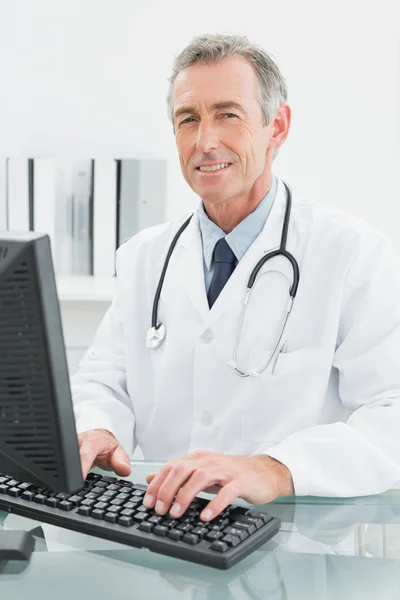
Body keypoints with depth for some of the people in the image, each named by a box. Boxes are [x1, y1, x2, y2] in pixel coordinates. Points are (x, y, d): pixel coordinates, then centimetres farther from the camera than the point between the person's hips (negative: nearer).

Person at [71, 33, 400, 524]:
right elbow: (103, 380, 10)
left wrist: (276, 470, -31)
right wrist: (95, 432, -13)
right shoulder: (142, 256, 9)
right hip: (157, 529, 4)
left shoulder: (356, 254, -7)